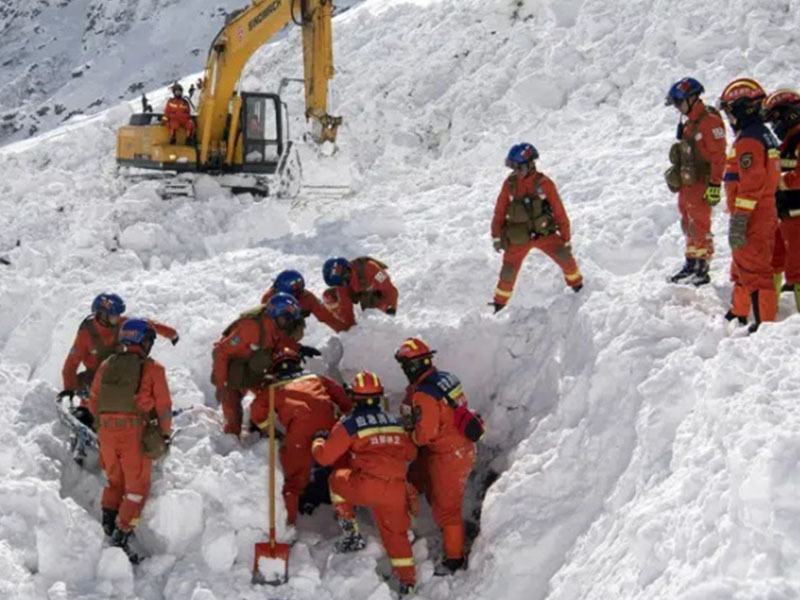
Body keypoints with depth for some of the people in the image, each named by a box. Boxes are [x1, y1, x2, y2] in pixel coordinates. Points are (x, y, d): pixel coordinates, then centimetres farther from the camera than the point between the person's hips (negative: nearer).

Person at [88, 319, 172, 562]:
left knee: (115, 479, 25)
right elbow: (163, 405, -2)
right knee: (137, 486, 5)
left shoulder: (107, 365, 10)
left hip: (106, 430, 4)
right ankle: (121, 535, -4)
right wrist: (165, 433, 9)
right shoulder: (152, 368, -2)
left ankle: (109, 513, 6)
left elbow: (93, 401, 13)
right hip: (135, 431, -4)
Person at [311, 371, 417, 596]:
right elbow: (410, 453, 25)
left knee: (337, 479, 25)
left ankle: (351, 532, 21)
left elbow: (325, 456, 2)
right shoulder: (395, 422, 15)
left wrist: (318, 440, 24)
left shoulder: (348, 425, 0)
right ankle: (407, 579, 17)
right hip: (396, 489, 4)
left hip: (367, 486, -4)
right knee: (396, 532, 21)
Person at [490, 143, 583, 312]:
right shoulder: (510, 184, -5)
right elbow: (500, 211, 4)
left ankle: (577, 286, 6)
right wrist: (496, 236, 1)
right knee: (509, 271, -1)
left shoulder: (544, 183, -9)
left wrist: (566, 238, -2)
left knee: (564, 256, -18)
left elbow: (559, 212, -4)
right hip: (518, 237, 1)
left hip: (544, 233, -1)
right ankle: (499, 303, 21)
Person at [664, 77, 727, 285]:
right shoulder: (689, 123, 15)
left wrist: (715, 185, -22)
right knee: (689, 226, 14)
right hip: (686, 183, 9)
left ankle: (702, 270, -1)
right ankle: (691, 264, 22)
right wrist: (678, 177, 23)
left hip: (700, 185, -9)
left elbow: (718, 156, -19)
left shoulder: (710, 121, -15)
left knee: (699, 227, -6)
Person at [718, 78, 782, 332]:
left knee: (753, 270, -7)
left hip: (752, 216, -10)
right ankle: (740, 313, 35)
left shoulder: (748, 140, -18)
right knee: (742, 266, 22)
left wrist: (738, 222, -24)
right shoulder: (765, 135, 14)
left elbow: (750, 185, -24)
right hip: (766, 213, 10)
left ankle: (765, 322, -6)